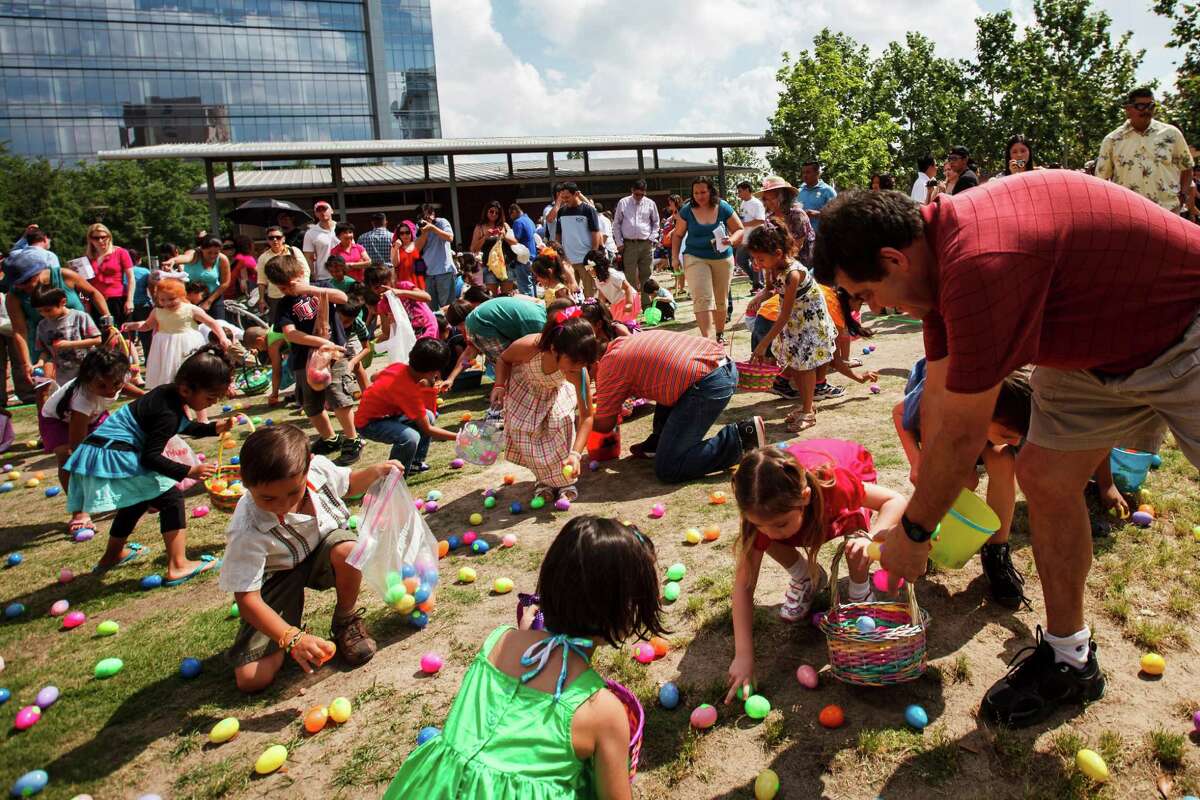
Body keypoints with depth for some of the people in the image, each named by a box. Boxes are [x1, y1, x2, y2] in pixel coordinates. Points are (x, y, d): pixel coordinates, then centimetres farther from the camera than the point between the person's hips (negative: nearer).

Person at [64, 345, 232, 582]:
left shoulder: (169, 393, 7)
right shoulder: (168, 413, -22)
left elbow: (183, 426, 25)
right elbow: (150, 457, -23)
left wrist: (216, 427, 13)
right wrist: (189, 471, -26)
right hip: (113, 458, -10)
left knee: (138, 500, 30)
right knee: (171, 497, -8)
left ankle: (112, 556, 50)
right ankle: (178, 567, -13)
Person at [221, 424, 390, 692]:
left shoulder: (319, 467, -22)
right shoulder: (247, 531, -34)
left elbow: (345, 484, 5)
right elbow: (247, 598, -30)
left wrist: (375, 472, -15)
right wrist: (293, 639, -39)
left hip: (322, 549, 3)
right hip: (278, 577, -3)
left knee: (347, 548, -37)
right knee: (251, 679, -16)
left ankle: (346, 620, -6)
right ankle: (292, 629, 16)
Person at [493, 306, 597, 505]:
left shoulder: (578, 371, -39)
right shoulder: (527, 347, -42)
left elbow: (586, 416, -33)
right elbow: (504, 360, -15)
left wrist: (576, 453, -44)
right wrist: (500, 386, -29)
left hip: (557, 392, 0)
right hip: (525, 389, 0)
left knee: (561, 420, -24)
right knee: (525, 429, -14)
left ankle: (566, 480, -3)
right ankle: (544, 479, 11)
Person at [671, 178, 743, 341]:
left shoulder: (723, 208, -3)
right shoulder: (687, 210, -3)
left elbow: (740, 230, 2)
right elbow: (677, 235, 8)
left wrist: (732, 240, -19)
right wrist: (675, 257, -2)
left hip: (722, 259, 2)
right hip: (695, 258, -1)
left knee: (720, 300, 12)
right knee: (703, 299, -15)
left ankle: (720, 334, 30)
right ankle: (707, 339, -21)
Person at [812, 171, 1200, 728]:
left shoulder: (982, 263, -38)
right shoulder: (938, 250, -8)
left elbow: (961, 434, -30)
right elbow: (939, 398, -1)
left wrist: (913, 531, -15)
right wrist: (921, 507, 4)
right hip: (1096, 349, 8)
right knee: (1044, 473, 2)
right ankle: (1069, 659, 16)